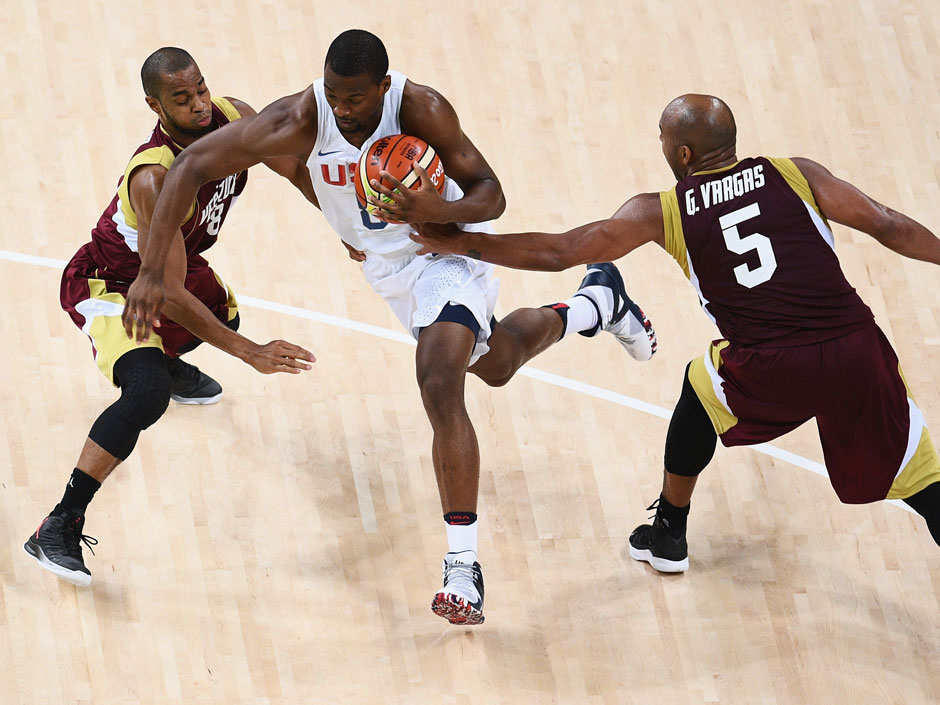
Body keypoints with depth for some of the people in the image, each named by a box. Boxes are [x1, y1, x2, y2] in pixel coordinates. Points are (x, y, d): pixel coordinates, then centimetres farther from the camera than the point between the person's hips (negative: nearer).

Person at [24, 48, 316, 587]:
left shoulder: (233, 118, -19)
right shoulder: (154, 179, -39)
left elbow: (296, 169, 3)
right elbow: (169, 295, -38)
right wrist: (251, 353, -40)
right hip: (108, 285, -9)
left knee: (225, 314, 35)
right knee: (148, 394, -31)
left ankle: (169, 365, 70)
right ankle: (59, 528, -27)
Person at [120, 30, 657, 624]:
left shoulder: (421, 109, -35)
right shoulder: (300, 119, -30)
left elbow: (491, 194, -27)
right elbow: (192, 167, -29)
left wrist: (440, 209, -50)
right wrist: (152, 272, -35)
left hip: (447, 247, -5)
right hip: (385, 263, 5)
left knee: (440, 388, -27)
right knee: (496, 364, 28)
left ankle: (463, 566, -17)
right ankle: (598, 303, 61)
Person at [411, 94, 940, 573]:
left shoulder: (662, 213, 8)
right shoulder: (796, 175, 10)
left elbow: (557, 252, 8)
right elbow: (890, 227, 7)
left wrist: (459, 243, 18)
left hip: (768, 371, 0)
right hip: (858, 354, 0)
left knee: (701, 390, 33)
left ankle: (669, 535, 45)